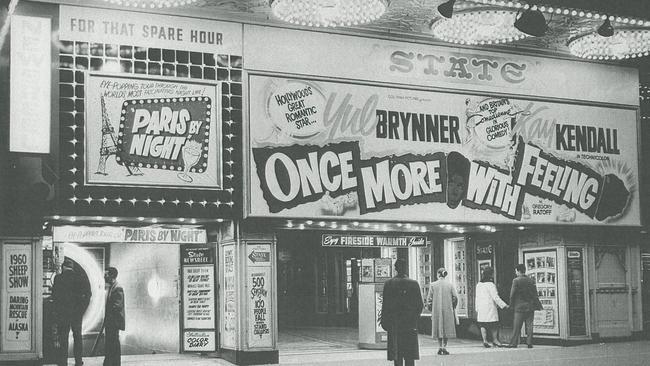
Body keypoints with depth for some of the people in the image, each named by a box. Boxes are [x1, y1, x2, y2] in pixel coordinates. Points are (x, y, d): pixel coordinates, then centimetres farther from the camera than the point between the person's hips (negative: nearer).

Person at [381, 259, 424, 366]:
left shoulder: (389, 283, -5)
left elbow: (385, 305, -4)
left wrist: (384, 322, 3)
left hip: (394, 323, 0)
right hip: (410, 324, 0)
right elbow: (420, 304, -1)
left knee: (397, 354, 4)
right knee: (410, 355, 6)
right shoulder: (414, 283, -3)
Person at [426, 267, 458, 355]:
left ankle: (440, 347, 7)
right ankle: (444, 347, 1)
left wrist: (431, 308, 9)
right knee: (447, 328, 7)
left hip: (436, 310, 0)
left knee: (439, 328, 11)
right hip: (448, 310, 0)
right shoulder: (450, 285, -2)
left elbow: (429, 299, -4)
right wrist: (453, 307, 11)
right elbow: (455, 298, -3)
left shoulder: (433, 285, -3)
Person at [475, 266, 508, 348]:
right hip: (490, 308, -6)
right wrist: (504, 305, -6)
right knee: (494, 325, 5)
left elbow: (477, 298, 11)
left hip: (481, 308, 6)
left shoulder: (478, 285, 8)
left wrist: (477, 309, 17)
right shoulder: (490, 285, -12)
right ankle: (495, 340, 11)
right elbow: (496, 297, -13)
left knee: (482, 325, 6)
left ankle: (485, 340, -2)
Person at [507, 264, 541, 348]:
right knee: (529, 325, 6)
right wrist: (538, 306, 13)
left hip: (519, 307, -4)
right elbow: (535, 295, 6)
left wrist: (511, 305, 3)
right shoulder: (531, 281, 4)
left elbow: (512, 294, -9)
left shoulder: (516, 281, -9)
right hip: (530, 306, 4)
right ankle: (529, 343, 4)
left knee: (517, 326, 2)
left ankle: (514, 343, 3)